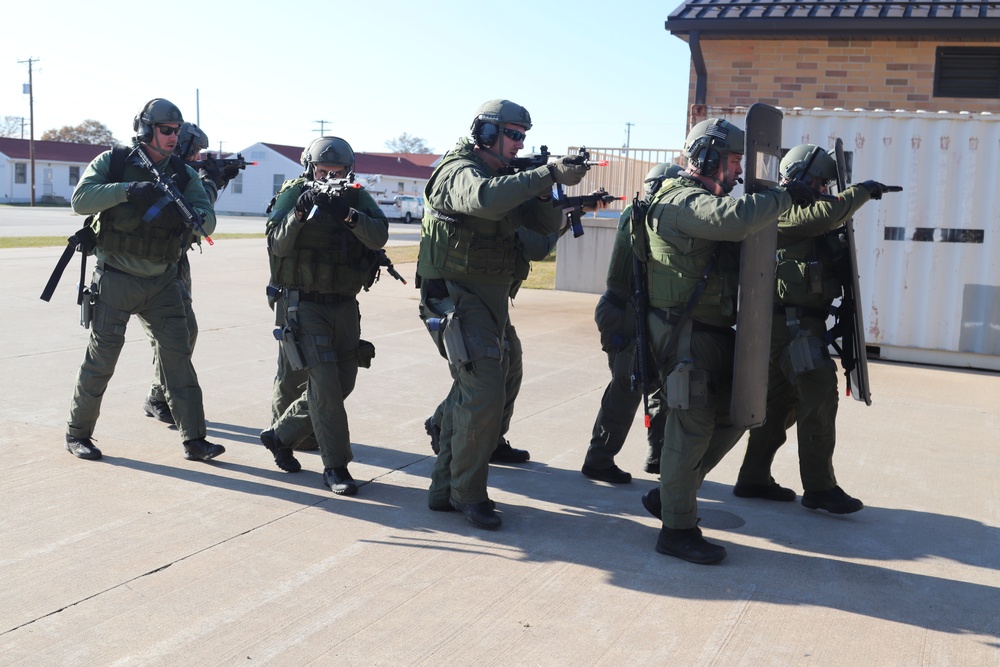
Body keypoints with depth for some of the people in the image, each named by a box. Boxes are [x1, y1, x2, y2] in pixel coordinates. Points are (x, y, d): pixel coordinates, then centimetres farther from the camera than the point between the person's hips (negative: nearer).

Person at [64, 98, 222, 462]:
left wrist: (185, 213, -29)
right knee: (101, 359, 2)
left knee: (178, 354, -1)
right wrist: (126, 189, -27)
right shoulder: (112, 163, -4)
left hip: (162, 281, 3)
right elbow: (81, 199, -17)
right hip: (116, 279, -3)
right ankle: (77, 433, 20)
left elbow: (208, 220, -7)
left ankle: (194, 439, 3)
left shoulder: (183, 174, 3)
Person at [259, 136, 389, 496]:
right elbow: (277, 246, -12)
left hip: (344, 305, 5)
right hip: (304, 304, -4)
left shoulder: (358, 198, 3)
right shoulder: (294, 194, -2)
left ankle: (279, 434, 30)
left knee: (341, 385, 11)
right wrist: (299, 213, -26)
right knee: (324, 383, -13)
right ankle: (335, 466, -2)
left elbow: (379, 236, -15)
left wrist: (349, 214, -31)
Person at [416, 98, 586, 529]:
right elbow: (486, 198, -36)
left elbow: (546, 225, 13)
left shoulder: (509, 178, 16)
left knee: (476, 394, 12)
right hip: (457, 297, -9)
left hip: (491, 299, 9)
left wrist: (545, 189, -7)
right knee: (484, 393, -15)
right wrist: (547, 174, -33)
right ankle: (468, 493, -1)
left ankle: (445, 488, 22)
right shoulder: (459, 172, -12)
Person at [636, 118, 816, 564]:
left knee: (731, 419, 16)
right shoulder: (683, 203, -16)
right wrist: (784, 195, -22)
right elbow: (735, 219, -34)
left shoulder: (705, 201, 20)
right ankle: (678, 530, 7)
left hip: (715, 333, 10)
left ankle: (668, 495, 27)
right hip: (685, 335, -10)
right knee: (693, 427, -4)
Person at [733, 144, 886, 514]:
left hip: (796, 324, 10)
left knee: (781, 400, 13)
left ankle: (753, 478, 19)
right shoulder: (781, 211, -12)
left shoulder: (803, 212, 20)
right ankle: (819, 488, -3)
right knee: (819, 397, -9)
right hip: (793, 322, -10)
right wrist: (862, 190, -14)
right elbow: (826, 216, -28)